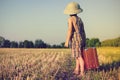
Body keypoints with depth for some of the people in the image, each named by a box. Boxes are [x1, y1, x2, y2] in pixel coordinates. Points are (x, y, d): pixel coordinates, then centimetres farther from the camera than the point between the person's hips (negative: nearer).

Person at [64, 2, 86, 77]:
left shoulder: (71, 19, -7)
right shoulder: (80, 19, 14)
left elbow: (70, 30, -15)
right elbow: (83, 31, 15)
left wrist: (67, 41, -13)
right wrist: (84, 42, 20)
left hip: (75, 39, -7)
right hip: (81, 38, 7)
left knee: (79, 56, -6)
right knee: (77, 55, 16)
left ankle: (82, 72, -5)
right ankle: (77, 70, 21)